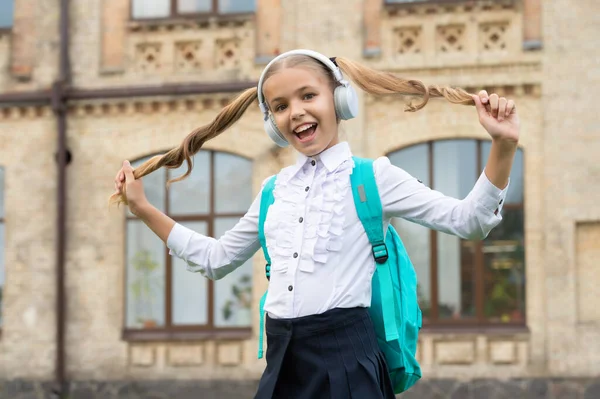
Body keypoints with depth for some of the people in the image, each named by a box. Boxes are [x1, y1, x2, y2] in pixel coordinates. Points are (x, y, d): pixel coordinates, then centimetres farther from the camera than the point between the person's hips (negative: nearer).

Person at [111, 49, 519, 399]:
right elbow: (216, 259, 26)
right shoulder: (274, 191, 14)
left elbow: (466, 221, -5)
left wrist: (503, 146, -19)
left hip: (345, 354, -5)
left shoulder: (372, 176, 0)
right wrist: (143, 208, 22)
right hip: (282, 361, 5)